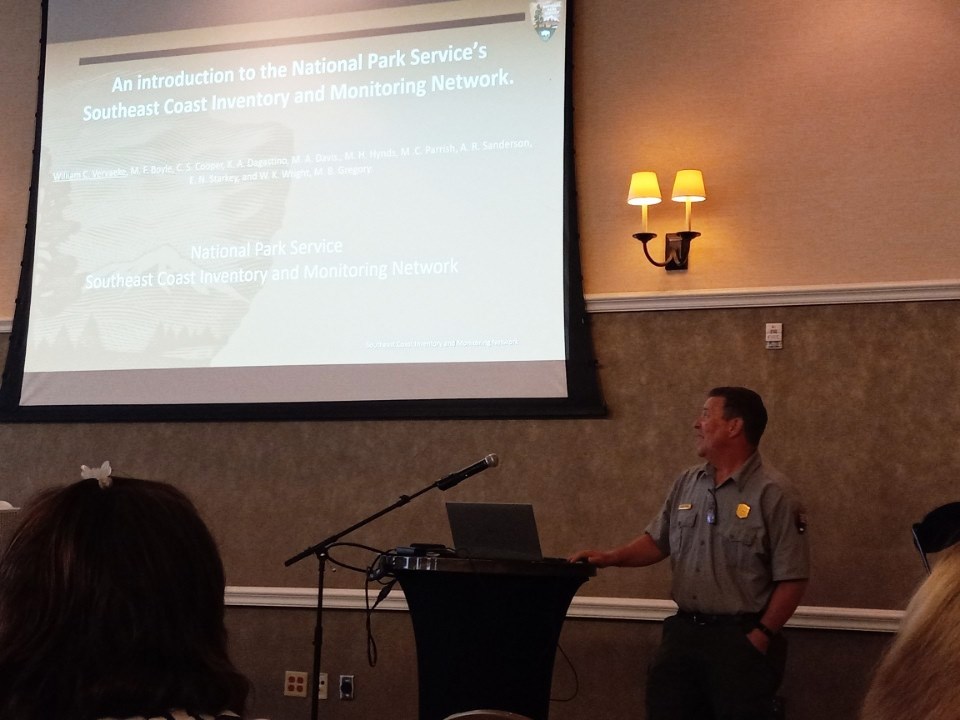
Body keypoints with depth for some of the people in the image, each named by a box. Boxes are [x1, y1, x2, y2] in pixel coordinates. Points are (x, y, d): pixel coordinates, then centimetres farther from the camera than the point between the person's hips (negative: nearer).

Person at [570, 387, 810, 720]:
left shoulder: (773, 493, -11)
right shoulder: (686, 484, 8)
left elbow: (792, 578, -12)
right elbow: (657, 541, 14)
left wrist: (761, 637, -13)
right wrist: (610, 557, -1)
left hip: (741, 637, -5)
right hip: (683, 630, 6)